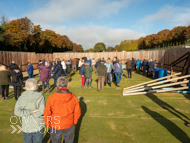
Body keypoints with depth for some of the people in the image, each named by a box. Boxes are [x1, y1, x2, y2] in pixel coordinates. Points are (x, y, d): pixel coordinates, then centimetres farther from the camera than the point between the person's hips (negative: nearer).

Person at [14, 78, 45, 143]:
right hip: (38, 126, -2)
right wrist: (34, 114, -9)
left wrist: (30, 112, -13)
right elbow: (42, 111, -21)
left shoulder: (21, 98, -7)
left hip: (26, 127, 3)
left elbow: (17, 111, -13)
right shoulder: (40, 97, -17)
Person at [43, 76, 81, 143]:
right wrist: (74, 122, 11)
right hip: (69, 126, 1)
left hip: (55, 127, 0)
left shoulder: (52, 98, -21)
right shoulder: (73, 98, -16)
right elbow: (77, 113, -7)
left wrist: (48, 125, 6)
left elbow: (47, 114, -12)